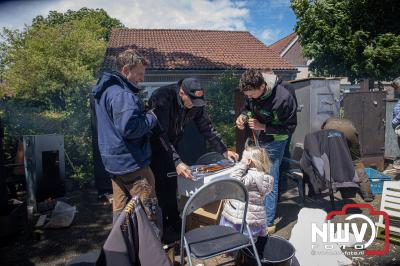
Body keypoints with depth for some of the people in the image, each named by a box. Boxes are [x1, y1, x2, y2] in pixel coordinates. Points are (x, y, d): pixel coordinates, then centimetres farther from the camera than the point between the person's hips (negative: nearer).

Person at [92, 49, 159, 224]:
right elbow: (129, 128, -30)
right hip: (132, 163, -10)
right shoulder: (123, 95, -20)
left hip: (114, 162, 10)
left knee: (120, 210, 19)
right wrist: (151, 118, -13)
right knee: (149, 210, -1)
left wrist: (143, 111, 10)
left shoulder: (105, 90, 13)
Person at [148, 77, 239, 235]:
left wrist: (224, 150, -9)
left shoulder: (196, 102, -14)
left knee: (172, 183, 8)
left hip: (171, 144, 6)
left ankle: (174, 221, 23)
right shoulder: (162, 98, -34)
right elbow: (161, 134, -40)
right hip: (154, 144, -5)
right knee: (159, 184, -7)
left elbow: (206, 127, -5)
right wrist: (177, 162, -48)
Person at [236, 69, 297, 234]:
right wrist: (243, 115, -16)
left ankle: (268, 223, 11)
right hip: (257, 138, 7)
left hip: (274, 141, -7)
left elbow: (290, 127, -21)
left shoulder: (284, 98, -31)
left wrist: (263, 127, -29)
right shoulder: (251, 92, -12)